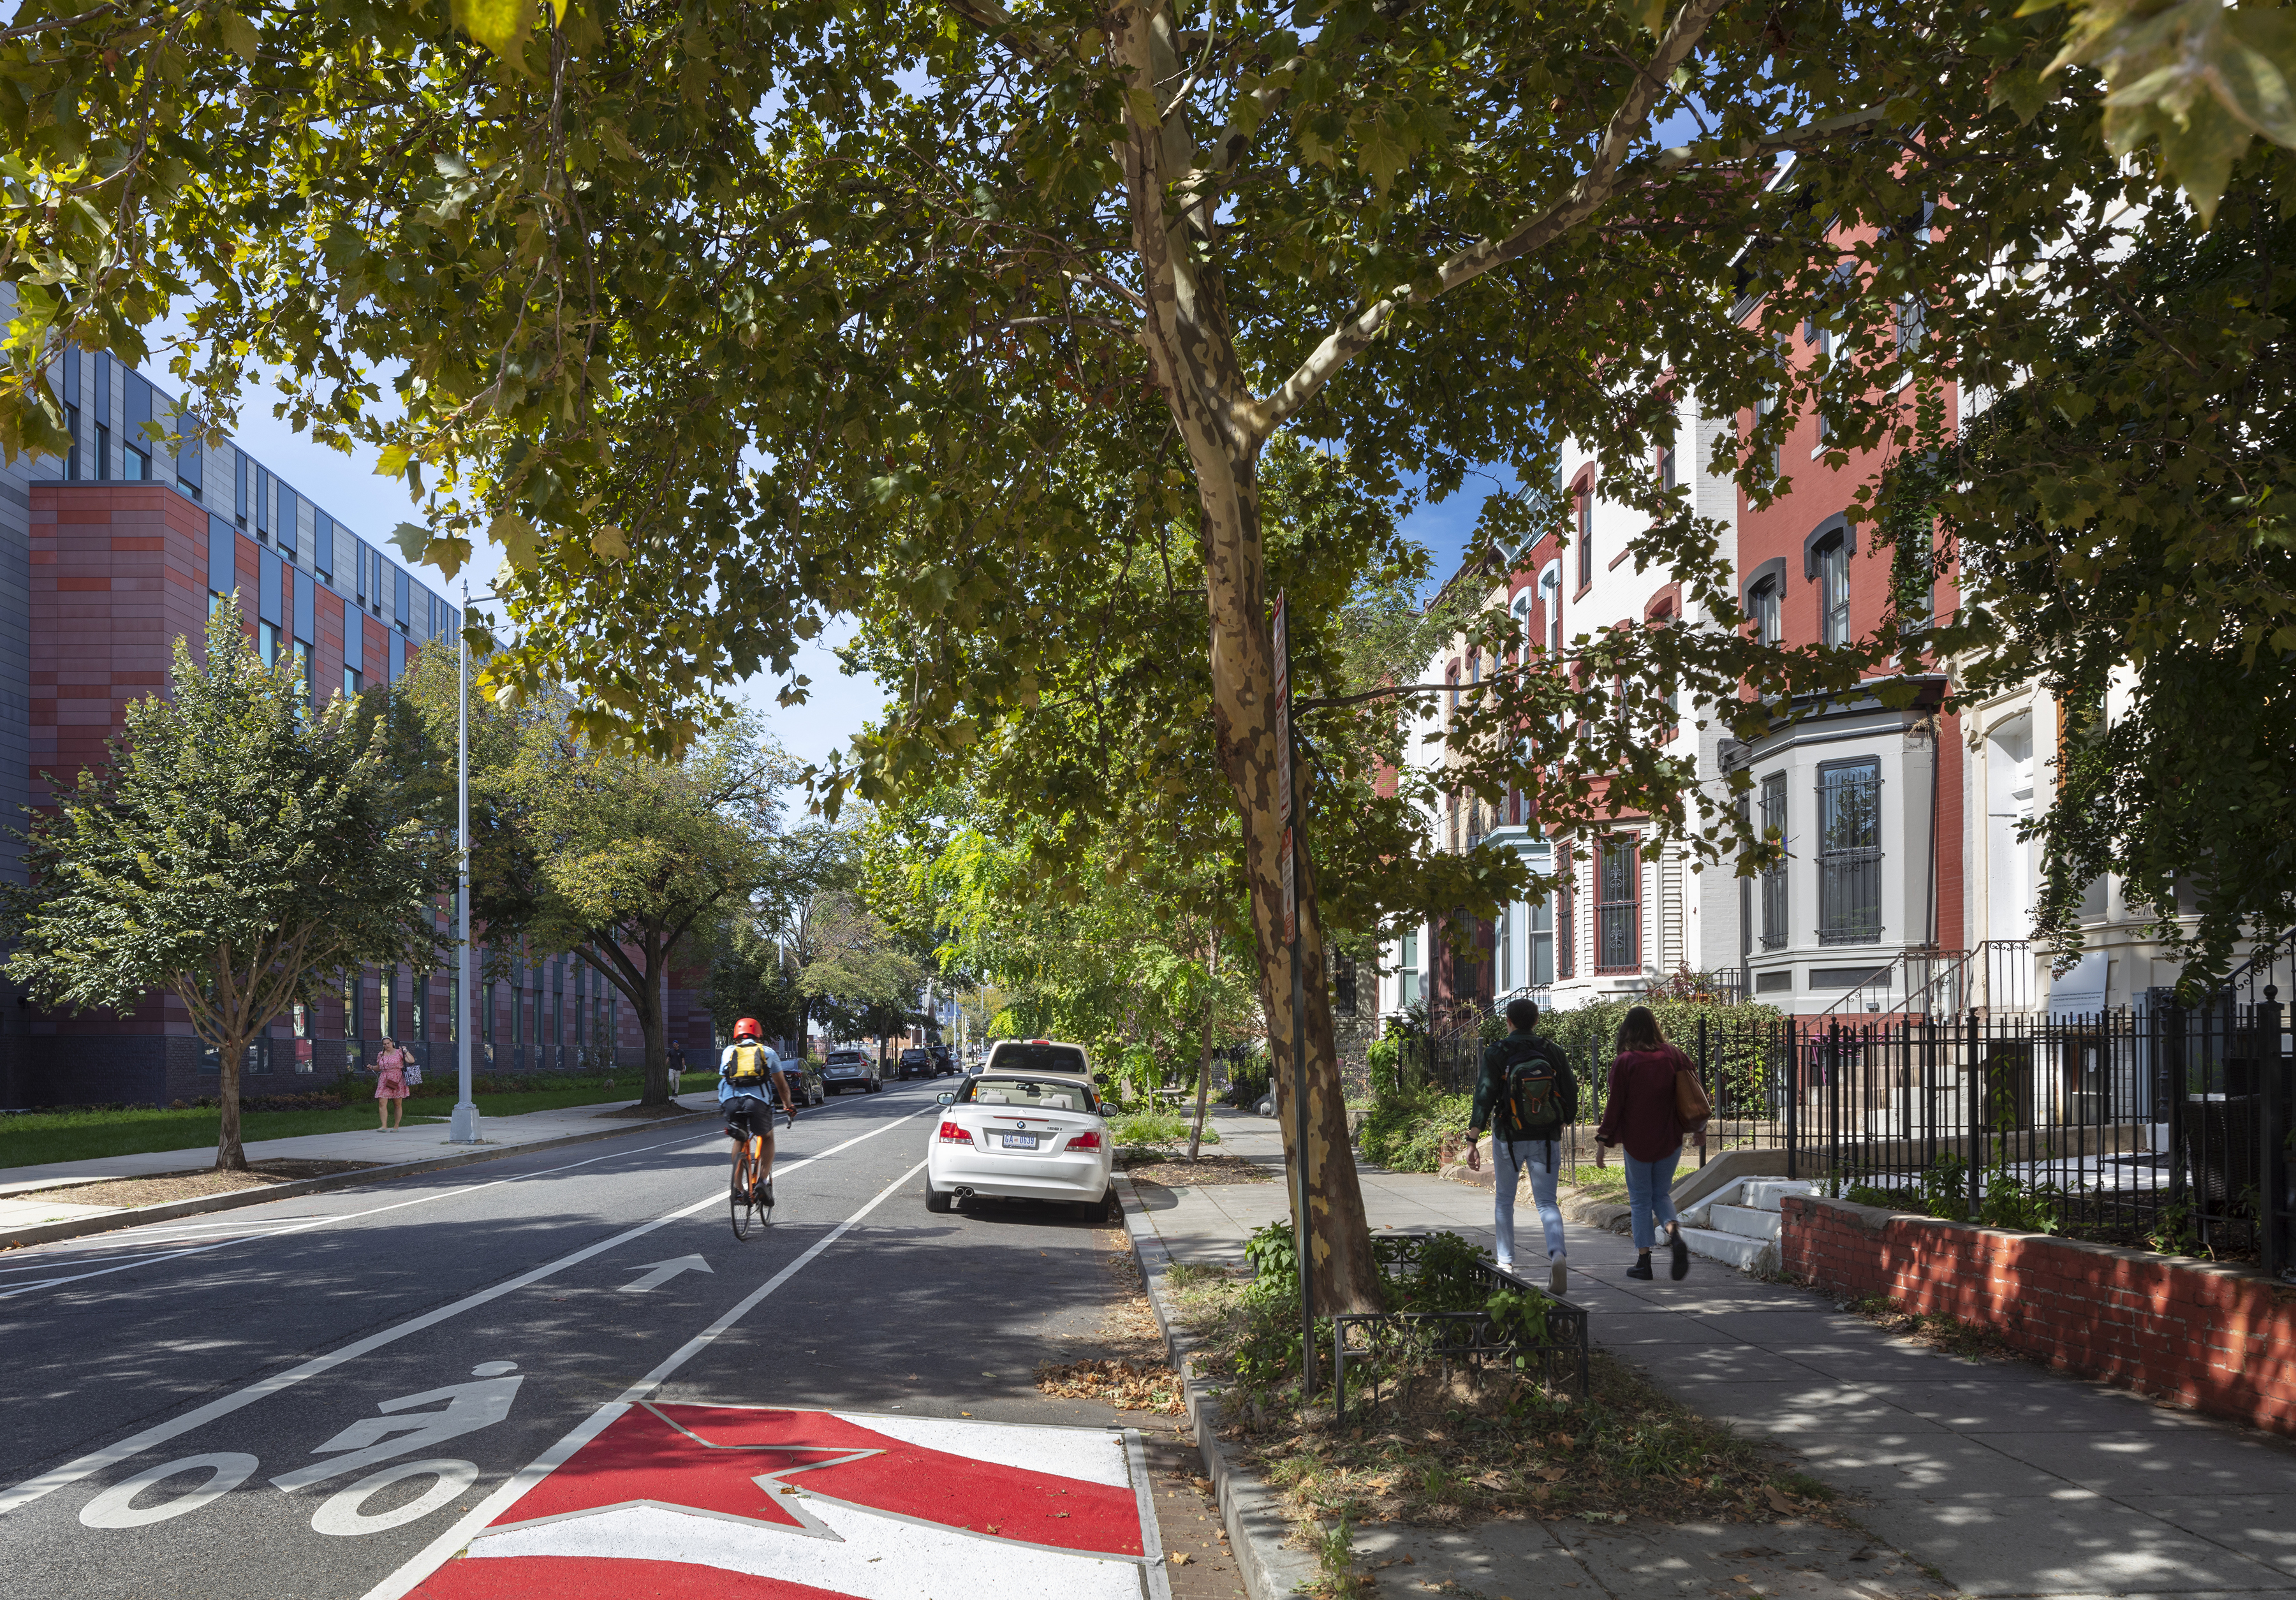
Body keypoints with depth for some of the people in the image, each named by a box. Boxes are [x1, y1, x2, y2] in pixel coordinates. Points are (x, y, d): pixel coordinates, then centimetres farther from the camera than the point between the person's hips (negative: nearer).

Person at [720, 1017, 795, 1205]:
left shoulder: (729, 1051, 26)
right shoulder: (767, 1052, 24)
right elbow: (782, 1085, 30)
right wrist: (788, 1106, 45)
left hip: (731, 1100, 2)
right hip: (757, 1101, -1)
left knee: (739, 1140, 26)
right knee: (767, 1138, 24)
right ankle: (763, 1179, 5)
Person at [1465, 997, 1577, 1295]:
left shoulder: (1495, 1055, -8)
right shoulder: (1553, 1052, -1)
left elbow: (1483, 1099, -13)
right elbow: (1571, 1095, 3)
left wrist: (1472, 1142, -13)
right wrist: (1561, 1123, 22)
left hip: (1508, 1139, -1)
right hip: (1546, 1139, 1)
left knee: (1504, 1200, 17)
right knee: (1546, 1202, 3)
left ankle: (1505, 1263, 21)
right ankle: (1557, 1254, -22)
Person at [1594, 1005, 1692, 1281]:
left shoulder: (1624, 1062, -11)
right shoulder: (1673, 1055, -1)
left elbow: (1615, 1103, -9)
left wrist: (1604, 1138, -2)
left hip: (1637, 1141, -3)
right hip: (1670, 1139, 3)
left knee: (1640, 1198, 8)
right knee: (1662, 1193, 16)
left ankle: (1643, 1259, 8)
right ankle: (1675, 1234, -12)